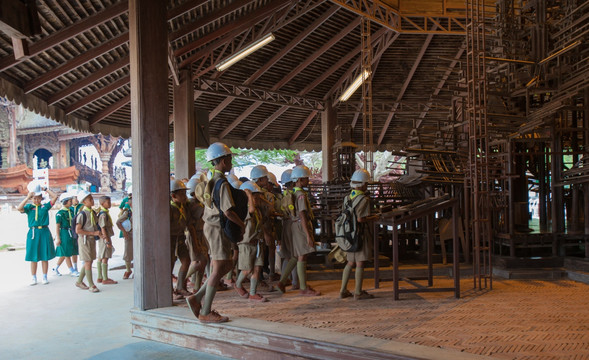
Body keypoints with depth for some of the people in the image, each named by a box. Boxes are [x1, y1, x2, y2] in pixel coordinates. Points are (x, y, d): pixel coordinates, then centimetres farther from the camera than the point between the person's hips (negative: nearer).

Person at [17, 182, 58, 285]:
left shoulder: (45, 206, 6)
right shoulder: (29, 207, 5)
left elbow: (55, 196, 0)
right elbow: (19, 208, -15)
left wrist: (45, 189, 1)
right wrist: (27, 197, -13)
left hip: (44, 232, 0)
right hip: (33, 232, 0)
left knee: (45, 256, 5)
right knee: (33, 257, 4)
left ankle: (44, 277, 15)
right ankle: (33, 278, 15)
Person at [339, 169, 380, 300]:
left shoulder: (347, 198, 8)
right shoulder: (364, 199, -16)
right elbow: (360, 219, -23)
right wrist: (374, 218, -7)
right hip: (361, 234, -7)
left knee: (350, 263, 16)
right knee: (360, 264, 2)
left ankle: (343, 291, 19)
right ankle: (358, 292, 9)